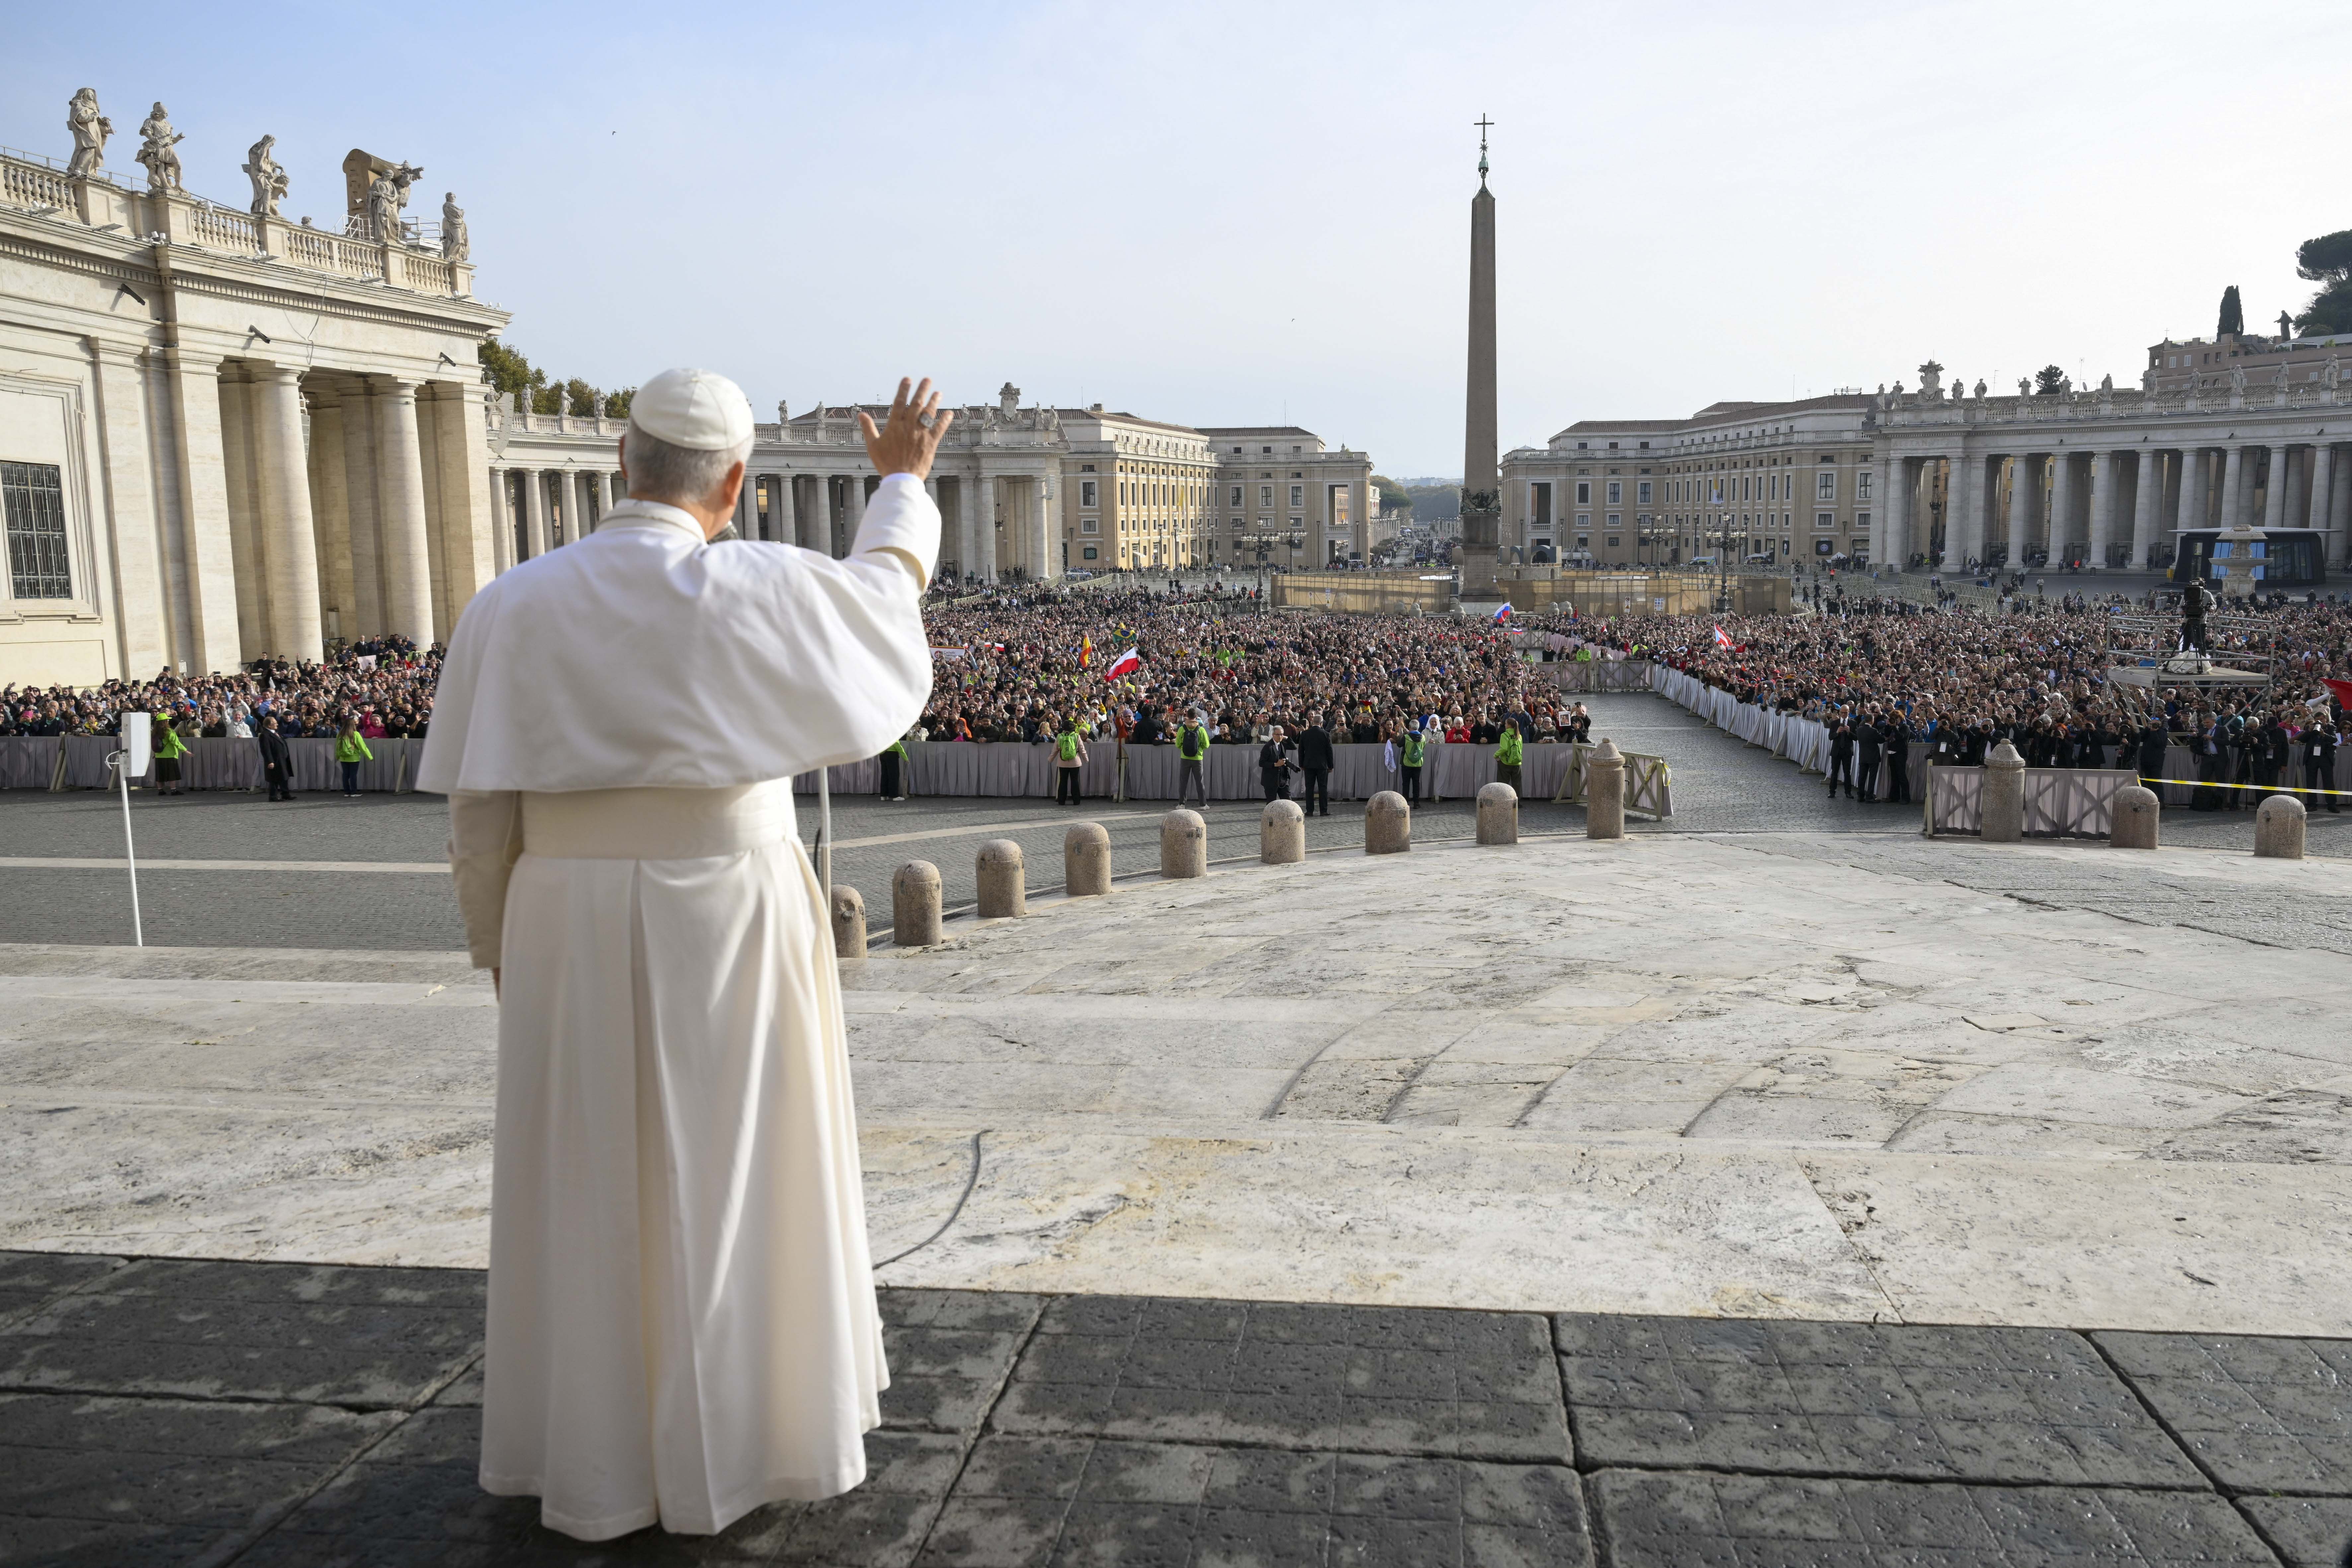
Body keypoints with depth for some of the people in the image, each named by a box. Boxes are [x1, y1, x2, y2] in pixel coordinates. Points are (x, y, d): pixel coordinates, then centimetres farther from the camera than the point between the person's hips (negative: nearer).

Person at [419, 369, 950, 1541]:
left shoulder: (511, 606, -4)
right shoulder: (758, 593, -13)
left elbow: (480, 811, 0)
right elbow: (887, 590, 8)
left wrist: (500, 954, 12)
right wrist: (903, 479, 26)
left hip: (575, 935, 3)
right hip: (729, 927, -2)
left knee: (588, 1193, 15)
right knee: (733, 1184, 12)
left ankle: (592, 1460, 28)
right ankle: (728, 1444, 24)